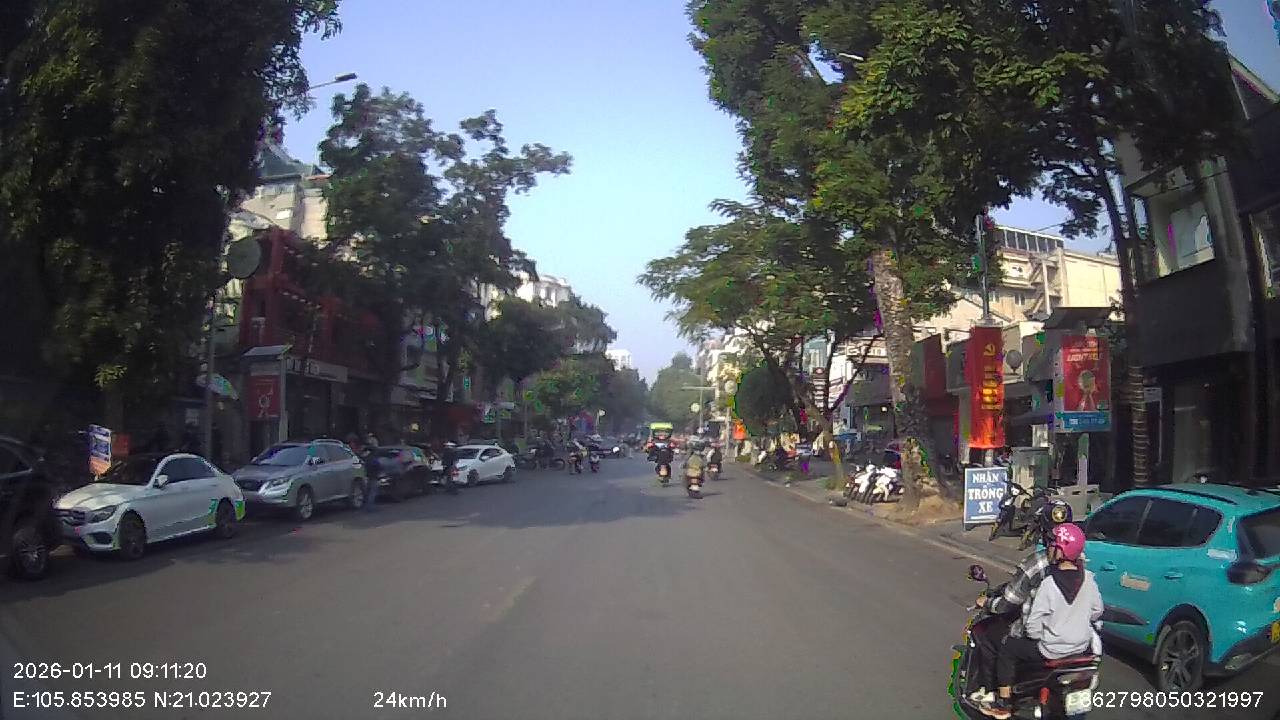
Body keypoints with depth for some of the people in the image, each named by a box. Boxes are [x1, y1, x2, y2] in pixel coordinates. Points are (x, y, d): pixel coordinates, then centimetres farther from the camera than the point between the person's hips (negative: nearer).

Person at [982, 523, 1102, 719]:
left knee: (1007, 648, 11)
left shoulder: (1049, 585, -24)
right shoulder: (1088, 579, -8)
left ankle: (1003, 704, 14)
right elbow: (1096, 612, 7)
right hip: (1083, 646, 6)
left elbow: (1033, 628, -19)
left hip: (1052, 651, -6)